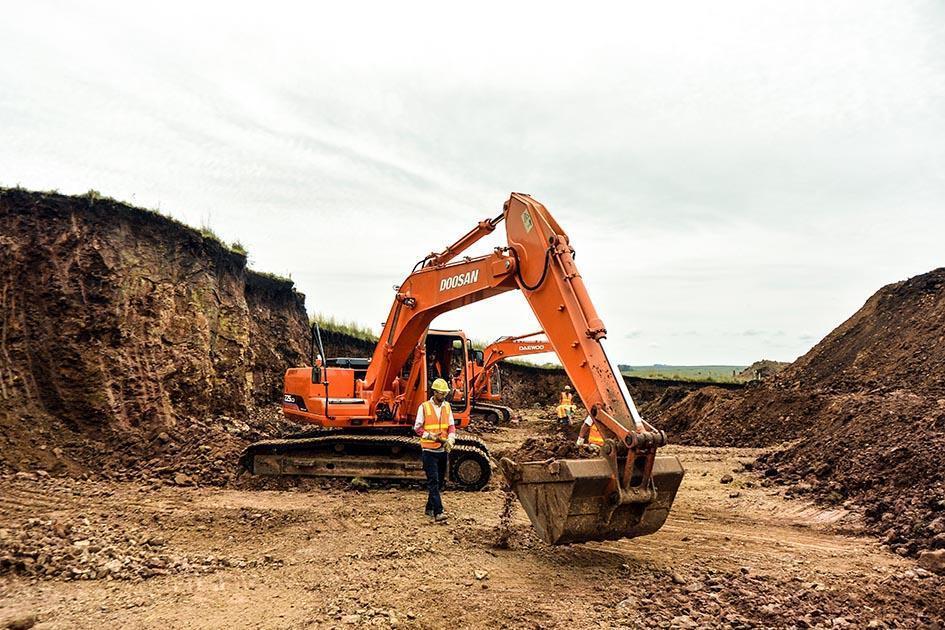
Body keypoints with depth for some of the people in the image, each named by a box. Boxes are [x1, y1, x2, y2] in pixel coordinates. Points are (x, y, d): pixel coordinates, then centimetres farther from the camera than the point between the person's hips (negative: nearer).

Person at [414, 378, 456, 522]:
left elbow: (451, 426, 7)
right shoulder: (424, 407, -7)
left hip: (443, 450, 6)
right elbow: (417, 428, -5)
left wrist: (450, 440, -11)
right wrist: (430, 436, -18)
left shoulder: (447, 406, 7)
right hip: (429, 450, -6)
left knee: (440, 481, 12)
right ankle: (438, 512, -15)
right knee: (433, 481, -11)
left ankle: (430, 508, 27)